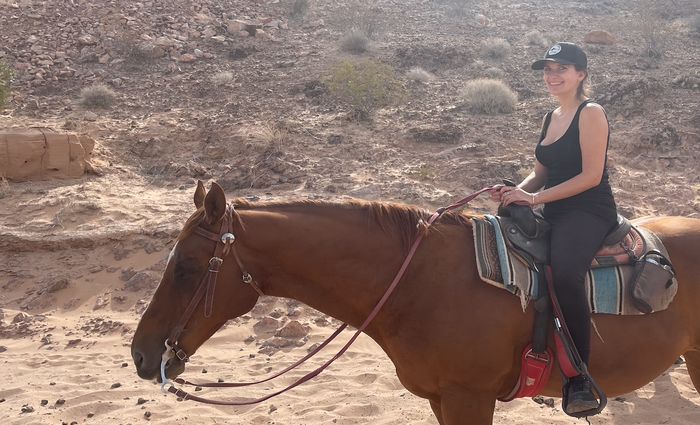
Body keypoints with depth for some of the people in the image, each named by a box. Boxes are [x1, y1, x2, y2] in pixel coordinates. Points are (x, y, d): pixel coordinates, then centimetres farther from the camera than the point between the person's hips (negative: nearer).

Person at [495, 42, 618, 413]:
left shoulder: (591, 113, -6)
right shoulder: (552, 117, 18)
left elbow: (592, 175, -14)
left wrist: (535, 197, -16)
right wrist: (517, 191, -2)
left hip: (590, 212, -9)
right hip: (555, 214, 9)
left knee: (565, 272, -37)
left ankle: (580, 379, -31)